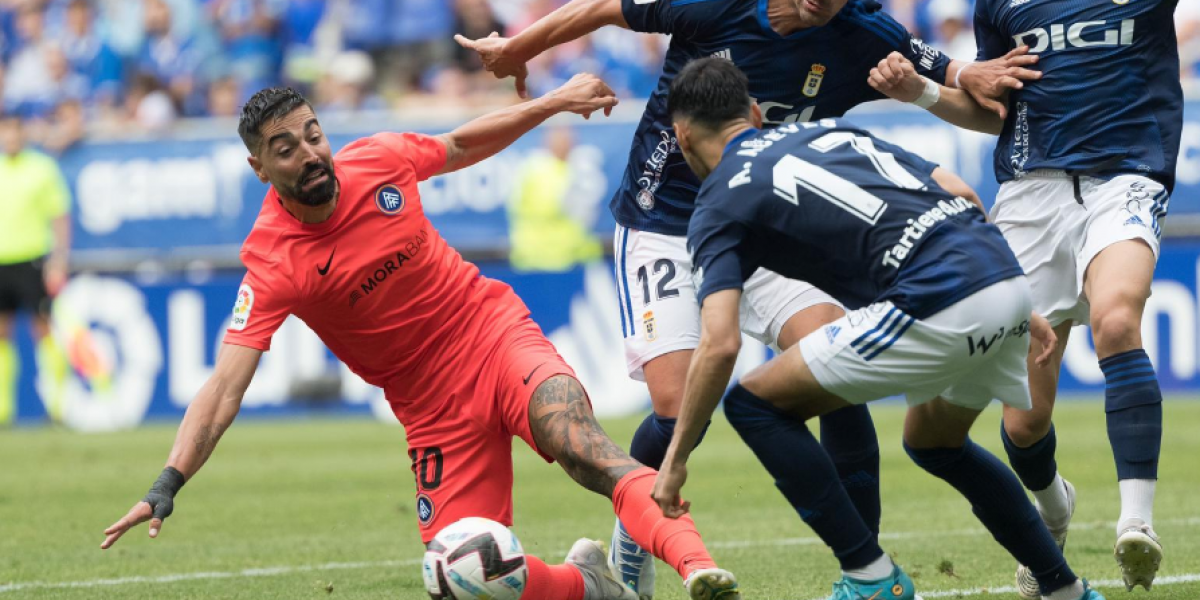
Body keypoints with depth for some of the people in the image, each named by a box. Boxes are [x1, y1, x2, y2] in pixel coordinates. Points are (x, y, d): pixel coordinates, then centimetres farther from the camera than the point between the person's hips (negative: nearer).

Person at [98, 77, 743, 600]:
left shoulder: (376, 160, -8)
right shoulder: (272, 263, -19)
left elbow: (461, 145, 15)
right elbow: (225, 385, -26)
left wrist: (554, 102, 16)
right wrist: (168, 484, -38)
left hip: (496, 330, 1)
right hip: (434, 405, -1)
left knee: (580, 444, -29)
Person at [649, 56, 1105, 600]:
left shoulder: (721, 204, 7)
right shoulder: (828, 130, 27)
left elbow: (720, 345, -7)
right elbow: (961, 196, 22)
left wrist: (675, 461, 1)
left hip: (941, 305, -8)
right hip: (1007, 273, 8)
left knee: (755, 403, 5)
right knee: (933, 441, 33)